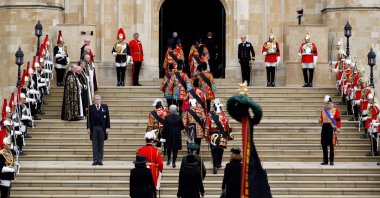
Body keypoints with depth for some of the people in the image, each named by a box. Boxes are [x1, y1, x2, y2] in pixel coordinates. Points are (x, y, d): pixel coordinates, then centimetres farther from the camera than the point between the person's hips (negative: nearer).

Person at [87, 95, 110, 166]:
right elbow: (89, 118, 4)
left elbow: (107, 118, 4)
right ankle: (95, 160, 3)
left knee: (101, 145, 3)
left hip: (102, 128, 0)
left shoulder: (105, 107, 5)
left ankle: (100, 160, 7)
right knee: (94, 145, 1)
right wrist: (88, 128, -2)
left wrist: (108, 127, -2)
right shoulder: (91, 107, 4)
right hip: (94, 128, 0)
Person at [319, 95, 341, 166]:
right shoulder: (323, 111, 12)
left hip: (332, 128, -4)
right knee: (324, 145, 3)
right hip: (324, 128, 4)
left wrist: (337, 130, -10)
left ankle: (331, 160, 7)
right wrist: (320, 119, -8)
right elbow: (321, 121, 15)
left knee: (331, 145, 0)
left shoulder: (335, 110, -1)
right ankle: (325, 160, 10)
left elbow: (338, 121, -3)